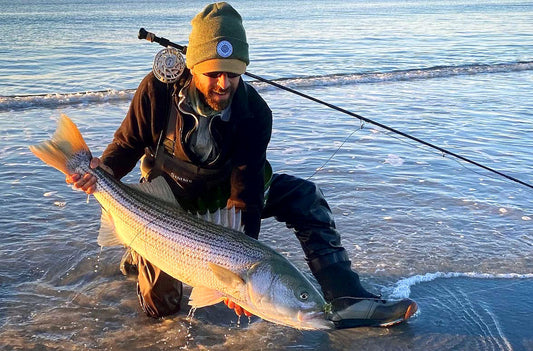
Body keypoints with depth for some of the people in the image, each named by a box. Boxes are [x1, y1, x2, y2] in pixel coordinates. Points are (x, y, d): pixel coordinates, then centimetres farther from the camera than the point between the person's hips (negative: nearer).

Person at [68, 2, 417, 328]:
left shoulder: (254, 113, -27)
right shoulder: (159, 89, -26)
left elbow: (246, 196, -28)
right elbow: (128, 143, -11)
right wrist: (101, 171, -34)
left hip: (223, 191, 1)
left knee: (304, 196, -18)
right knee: (161, 305, -2)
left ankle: (347, 299, -17)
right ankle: (142, 251, 30)